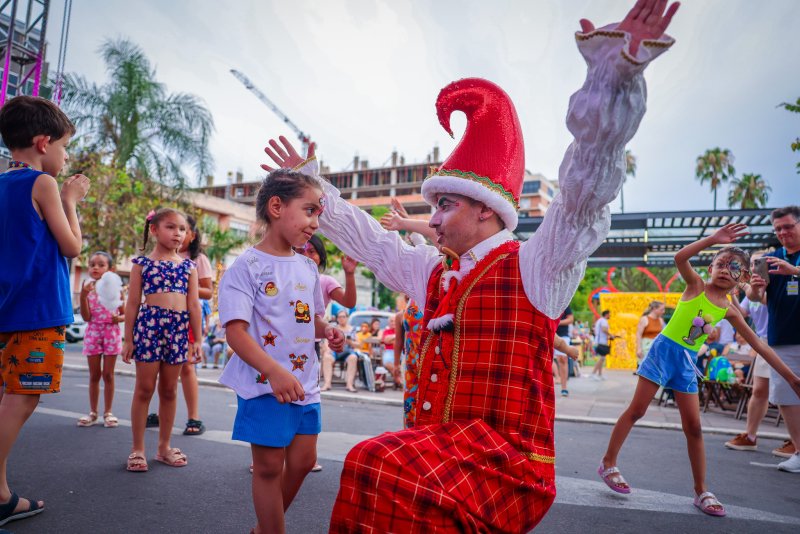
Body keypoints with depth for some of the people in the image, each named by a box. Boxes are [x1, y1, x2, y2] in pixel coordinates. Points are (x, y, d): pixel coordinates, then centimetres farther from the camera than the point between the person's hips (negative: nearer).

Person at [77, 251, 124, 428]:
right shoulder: (88, 289, 0)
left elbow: (124, 314, 5)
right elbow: (86, 317, -8)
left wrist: (119, 318, -18)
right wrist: (83, 296, -19)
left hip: (111, 333, -1)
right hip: (93, 333, 1)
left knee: (108, 374, 4)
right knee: (94, 375, 8)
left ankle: (108, 412, 13)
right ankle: (93, 412, 20)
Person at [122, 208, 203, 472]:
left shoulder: (188, 266, 10)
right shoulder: (142, 262, 3)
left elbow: (194, 304, 8)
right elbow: (133, 303, 2)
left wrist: (197, 339, 5)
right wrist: (128, 339, -1)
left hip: (179, 329, 3)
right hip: (149, 324, -3)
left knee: (169, 391, 11)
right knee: (144, 389, 3)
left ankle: (164, 447, 23)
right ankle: (137, 449, 15)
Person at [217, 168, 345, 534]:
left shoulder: (308, 268, 8)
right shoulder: (247, 266, -14)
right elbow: (235, 330, -21)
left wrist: (327, 332, -3)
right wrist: (274, 371, -33)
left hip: (305, 381, 7)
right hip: (265, 384, -7)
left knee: (303, 460, 16)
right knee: (269, 467, 5)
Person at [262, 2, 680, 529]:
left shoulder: (536, 263, -3)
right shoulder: (433, 270, 17)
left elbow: (587, 190, -17)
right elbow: (366, 238, 27)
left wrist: (616, 71, -28)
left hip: (508, 460, -7)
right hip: (439, 450, 7)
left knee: (382, 469, -30)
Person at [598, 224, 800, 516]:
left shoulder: (729, 311, 5)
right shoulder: (696, 285, -6)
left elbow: (759, 345, 9)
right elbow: (679, 257, -25)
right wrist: (713, 238, -25)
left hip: (687, 362, 5)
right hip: (664, 350, -4)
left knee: (693, 426, 6)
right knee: (636, 410, -1)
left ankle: (701, 490, 18)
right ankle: (608, 463, 11)